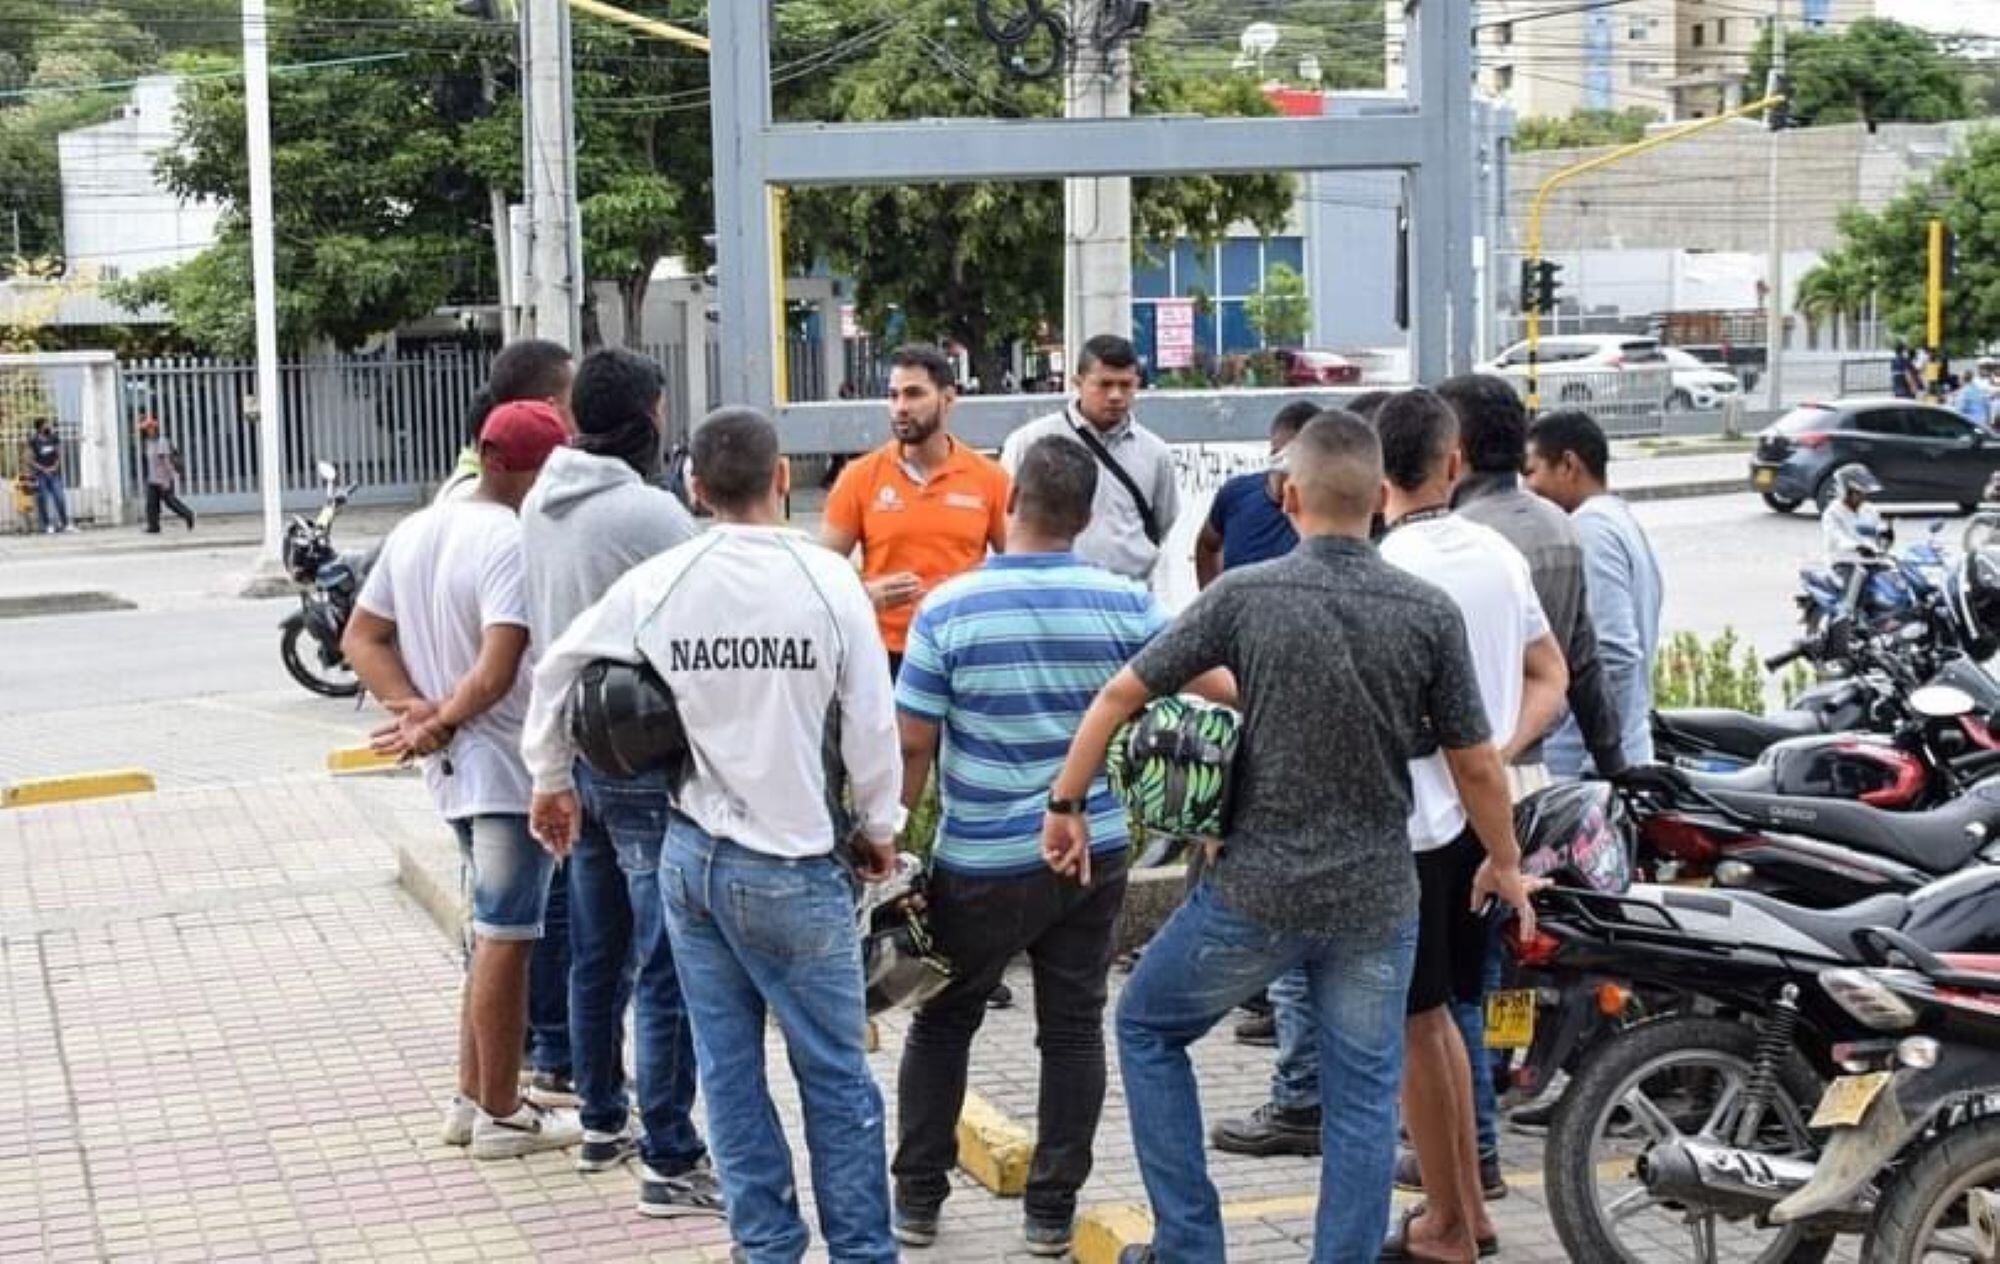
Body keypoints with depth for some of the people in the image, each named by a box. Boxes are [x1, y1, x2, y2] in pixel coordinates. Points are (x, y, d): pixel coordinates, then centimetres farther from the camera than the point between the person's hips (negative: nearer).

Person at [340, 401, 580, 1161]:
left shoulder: (414, 532, 9)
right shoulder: (515, 543, -19)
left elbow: (362, 637, 11)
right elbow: (498, 673, -27)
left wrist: (413, 709, -1)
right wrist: (441, 723, -13)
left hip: (454, 766, 9)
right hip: (509, 765, -9)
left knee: (494, 931, 20)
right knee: (505, 939, 1)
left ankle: (473, 1098, 26)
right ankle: (501, 1116, 11)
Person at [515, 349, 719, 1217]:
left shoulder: (540, 504, 5)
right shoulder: (650, 513, -19)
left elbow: (539, 625, 9)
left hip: (572, 755, 8)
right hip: (649, 763, -8)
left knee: (596, 956, 19)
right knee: (664, 969, -3)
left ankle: (603, 1122, 31)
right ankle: (671, 1162, 1)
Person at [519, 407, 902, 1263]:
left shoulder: (656, 584, -2)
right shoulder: (828, 580, -12)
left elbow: (556, 669, 11)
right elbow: (872, 725, -7)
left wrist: (551, 779, 26)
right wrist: (879, 827, 9)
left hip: (692, 857, 4)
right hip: (796, 868, -3)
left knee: (729, 1066, 12)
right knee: (835, 1076, 6)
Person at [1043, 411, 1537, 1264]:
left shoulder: (1245, 595, -8)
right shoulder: (1430, 613, -5)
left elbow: (1121, 695, -4)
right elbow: (1476, 766, 1)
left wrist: (1065, 803, 9)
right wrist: (1504, 865, 18)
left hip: (1256, 890, -1)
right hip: (1376, 900, 2)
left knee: (1148, 1028, 19)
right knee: (1363, 1101, 10)